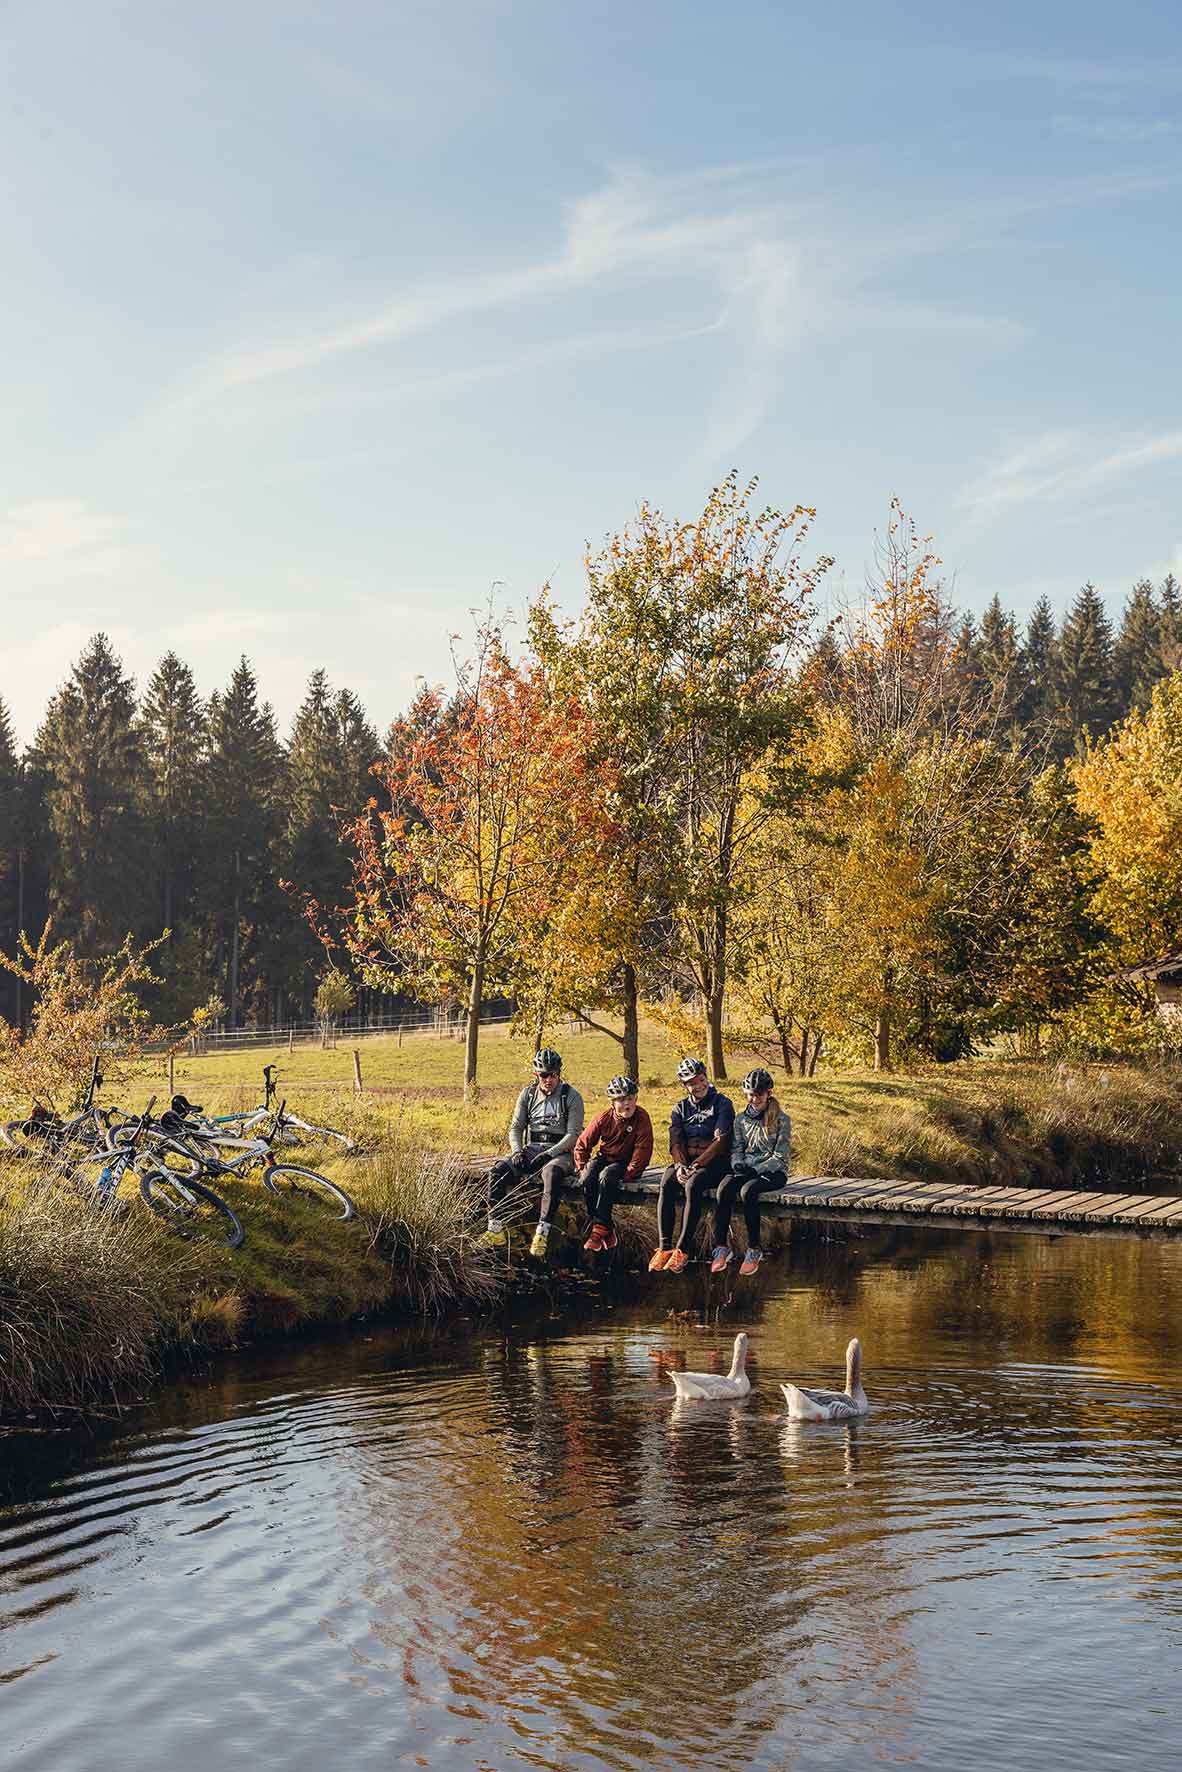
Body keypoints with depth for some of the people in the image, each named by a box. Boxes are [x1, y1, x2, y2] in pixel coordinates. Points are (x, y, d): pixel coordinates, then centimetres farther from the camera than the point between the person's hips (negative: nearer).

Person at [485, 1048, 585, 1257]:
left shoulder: (571, 1097, -3)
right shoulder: (528, 1094, 10)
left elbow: (573, 1134, -9)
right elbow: (516, 1127, 11)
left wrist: (548, 1154, -20)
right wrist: (517, 1151, -9)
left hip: (560, 1152, -4)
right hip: (531, 1150, 4)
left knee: (551, 1172, -40)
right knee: (498, 1170, -23)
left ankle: (542, 1231, -42)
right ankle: (495, 1224, -22)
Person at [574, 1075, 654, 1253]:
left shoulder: (641, 1118, -13)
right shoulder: (603, 1118, -6)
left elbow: (643, 1149, -15)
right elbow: (582, 1145, 2)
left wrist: (629, 1173, -21)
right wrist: (582, 1169, -8)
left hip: (625, 1162, -3)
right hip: (603, 1157, 3)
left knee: (606, 1178, -35)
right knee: (587, 1180, -27)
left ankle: (600, 1229, -28)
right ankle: (607, 1230, -20)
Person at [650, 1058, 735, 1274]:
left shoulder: (722, 1104, 1)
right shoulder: (681, 1108, 16)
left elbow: (720, 1141, -10)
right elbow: (675, 1141, 5)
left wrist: (697, 1164, -19)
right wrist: (680, 1165, -14)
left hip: (715, 1162, -4)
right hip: (686, 1161, 4)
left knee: (692, 1185, -35)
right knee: (666, 1185, -27)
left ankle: (682, 1249, -36)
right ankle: (664, 1247, -32)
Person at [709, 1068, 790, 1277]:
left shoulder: (781, 1120, -2)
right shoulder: (741, 1119, 13)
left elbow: (780, 1158, -7)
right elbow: (736, 1149, 11)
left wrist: (756, 1169, -18)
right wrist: (738, 1164, -12)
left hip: (773, 1172, -4)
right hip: (746, 1170, 4)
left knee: (747, 1190, -35)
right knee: (724, 1188, -29)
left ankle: (754, 1249, -26)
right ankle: (721, 1246, -27)